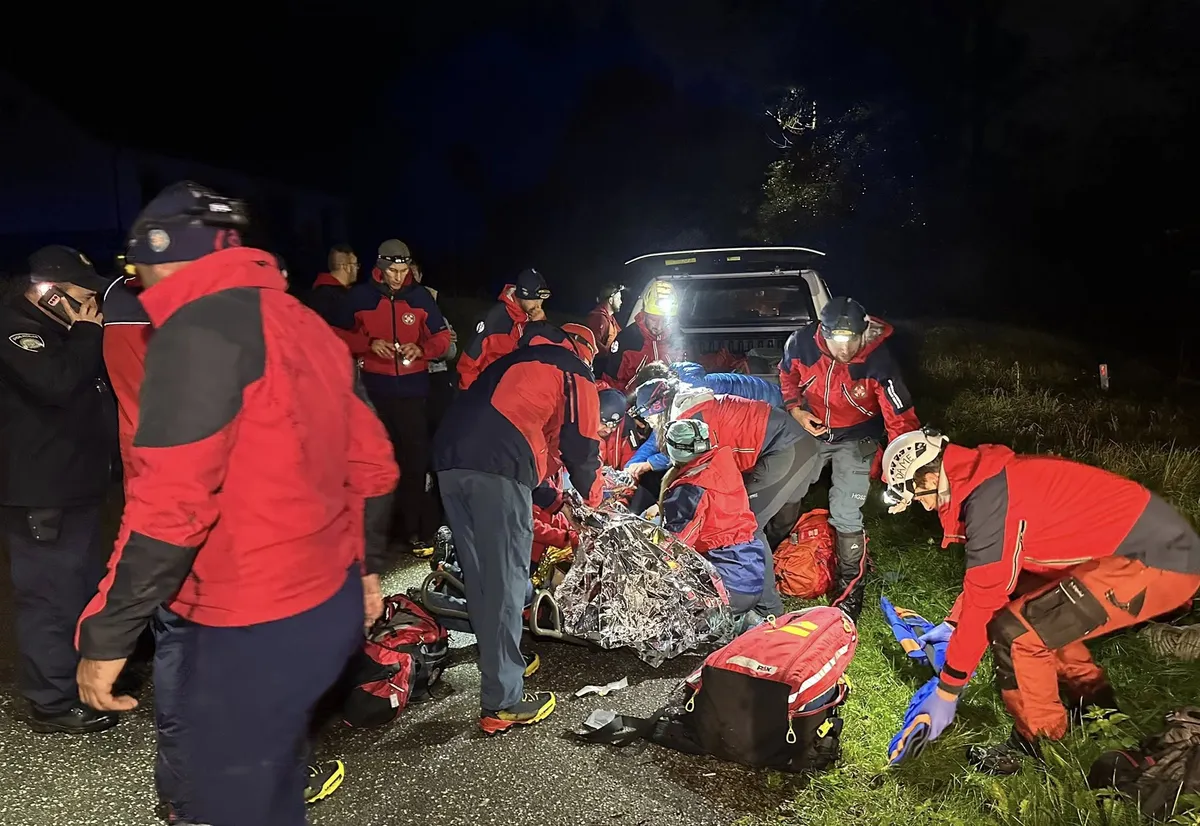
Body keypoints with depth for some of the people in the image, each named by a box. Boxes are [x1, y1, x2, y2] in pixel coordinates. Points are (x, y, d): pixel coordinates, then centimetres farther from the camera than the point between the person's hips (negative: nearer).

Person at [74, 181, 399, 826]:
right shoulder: (302, 321, 11)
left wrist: (104, 635, -13)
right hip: (329, 604, 9)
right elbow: (371, 464, 14)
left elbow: (171, 504, -23)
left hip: (253, 628, -9)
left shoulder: (197, 327, -15)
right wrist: (366, 566, 23)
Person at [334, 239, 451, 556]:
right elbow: (340, 336, 5)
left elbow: (442, 337, 7)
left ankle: (416, 529, 6)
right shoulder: (360, 296, 1)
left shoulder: (420, 296, 3)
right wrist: (369, 343, -13)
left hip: (413, 390, 0)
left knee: (414, 460, -1)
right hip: (374, 389, 0)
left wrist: (421, 348, -13)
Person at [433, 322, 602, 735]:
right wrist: (593, 497, 31)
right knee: (505, 582, -2)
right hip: (499, 470, -7)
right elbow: (581, 448, 12)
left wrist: (553, 488, 47)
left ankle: (497, 658, 31)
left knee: (479, 575, 17)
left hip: (449, 460, 7)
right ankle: (502, 702, 3)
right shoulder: (576, 376, 15)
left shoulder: (512, 361, 33)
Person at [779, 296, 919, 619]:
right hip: (811, 429, 4)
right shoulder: (801, 343, -24)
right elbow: (787, 376, 0)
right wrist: (795, 409, -15)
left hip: (855, 440, -4)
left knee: (845, 514, -11)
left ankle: (851, 587, 12)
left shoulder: (878, 362, -32)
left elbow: (901, 419, -29)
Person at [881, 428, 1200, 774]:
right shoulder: (989, 477, 7)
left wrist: (946, 692, -8)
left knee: (1014, 630, -13)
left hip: (1159, 561, -10)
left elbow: (981, 600, -18)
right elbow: (984, 572, 21)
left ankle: (1040, 746, 7)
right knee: (1033, 607, 18)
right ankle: (1097, 708, 28)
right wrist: (951, 625, 26)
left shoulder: (990, 499, -23)